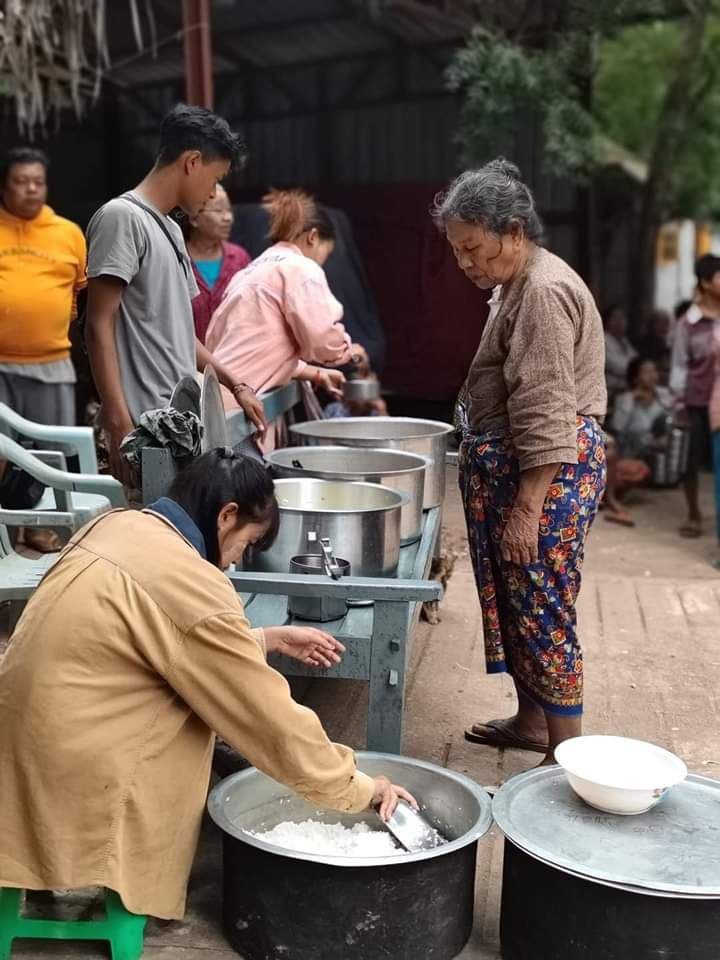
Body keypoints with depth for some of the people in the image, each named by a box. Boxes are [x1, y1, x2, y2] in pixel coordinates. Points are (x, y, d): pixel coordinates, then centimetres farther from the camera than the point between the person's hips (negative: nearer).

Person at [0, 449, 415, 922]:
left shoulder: (117, 525, 4)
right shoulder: (194, 590, -20)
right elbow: (275, 723, -13)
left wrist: (270, 639, 21)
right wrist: (358, 787, 0)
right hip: (68, 773, -8)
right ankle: (143, 879, 14)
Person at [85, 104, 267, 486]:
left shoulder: (171, 229, 19)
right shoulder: (121, 217, -8)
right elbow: (99, 327, -14)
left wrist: (234, 383, 24)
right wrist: (120, 426, -20)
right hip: (146, 428, -9)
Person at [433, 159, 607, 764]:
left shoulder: (543, 291, -18)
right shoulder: (519, 284, 16)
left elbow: (547, 415, -23)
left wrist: (526, 508, -23)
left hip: (547, 471, -10)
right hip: (514, 464, 10)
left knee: (543, 607, -5)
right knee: (515, 600, 17)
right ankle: (531, 720, 30)